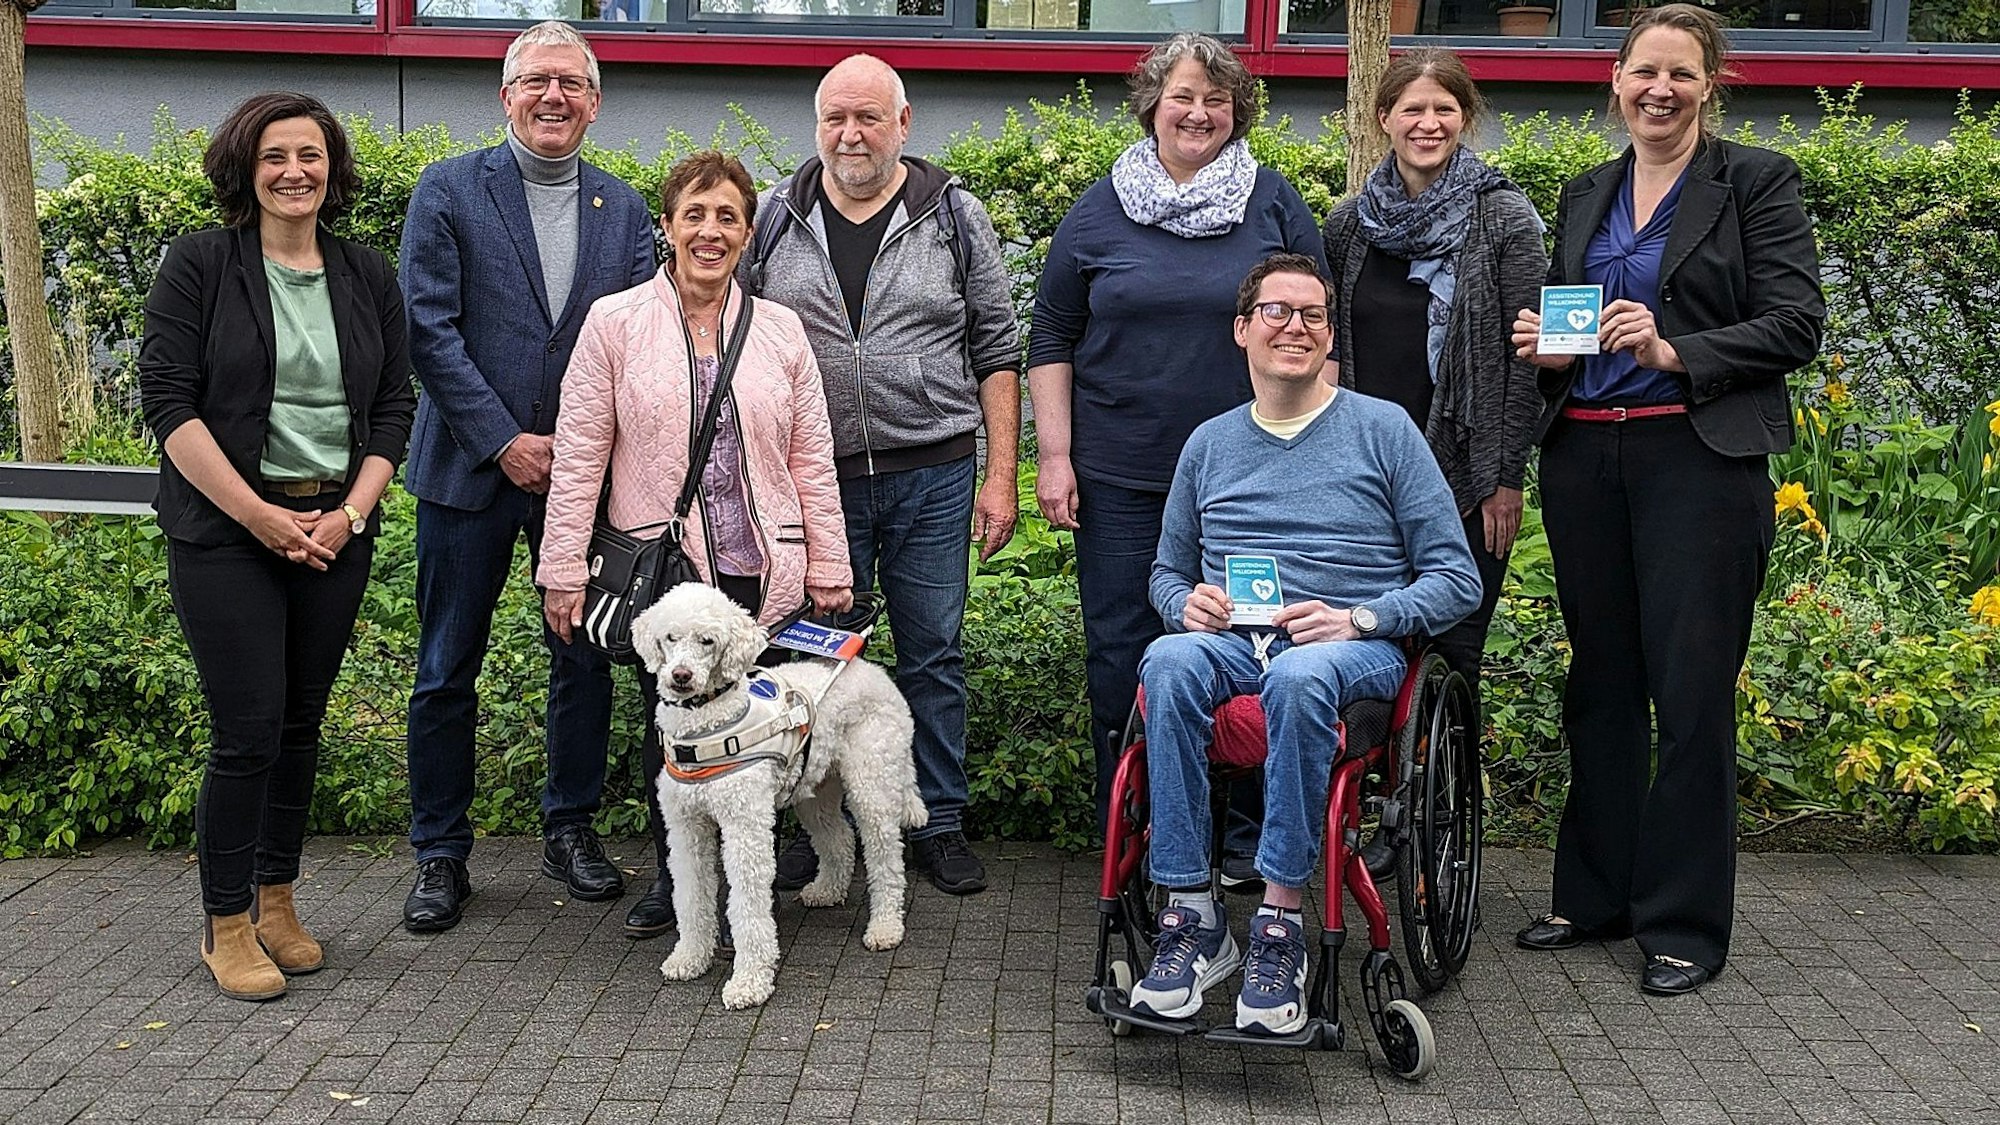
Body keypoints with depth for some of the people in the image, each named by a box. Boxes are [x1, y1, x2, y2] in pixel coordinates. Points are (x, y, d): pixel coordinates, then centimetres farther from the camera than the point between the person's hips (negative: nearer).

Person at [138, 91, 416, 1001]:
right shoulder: (199, 264, -3)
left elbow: (395, 405, 9)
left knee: (302, 721, 9)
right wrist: (256, 512, -13)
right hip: (225, 529, -4)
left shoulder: (367, 277, 9)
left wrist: (351, 512, -4)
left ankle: (276, 903, 23)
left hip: (335, 529, 4)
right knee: (248, 728, -6)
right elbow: (168, 400, -8)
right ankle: (225, 925, 9)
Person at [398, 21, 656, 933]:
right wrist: (504, 442, -13)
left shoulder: (623, 209, 8)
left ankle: (570, 829, 26)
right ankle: (440, 853, 17)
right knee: (448, 670, 4)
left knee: (586, 659, 9)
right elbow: (429, 330, -8)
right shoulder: (448, 192, -2)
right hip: (472, 469, -3)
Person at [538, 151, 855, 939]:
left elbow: (811, 459, 11)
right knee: (668, 728, 5)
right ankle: (672, 879, 24)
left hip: (760, 572, 1)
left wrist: (828, 572, 8)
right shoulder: (615, 322, 3)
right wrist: (563, 572, -1)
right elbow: (578, 455, 2)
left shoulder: (780, 330, 10)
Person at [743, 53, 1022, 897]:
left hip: (932, 477, -1)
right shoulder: (775, 219, 5)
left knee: (934, 655, 7)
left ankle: (939, 823, 20)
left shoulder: (954, 217, 2)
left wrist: (1000, 476, -2)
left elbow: (996, 350, 4)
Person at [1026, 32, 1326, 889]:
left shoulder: (1276, 206, 5)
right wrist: (1053, 456, 1)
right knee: (1120, 655, 4)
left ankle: (1248, 837, 15)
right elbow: (1052, 338, 9)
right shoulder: (1099, 210, 7)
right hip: (1122, 475, 1)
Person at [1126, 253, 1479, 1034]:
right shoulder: (1210, 444, 18)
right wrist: (1187, 603, 1)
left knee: (1301, 675, -39)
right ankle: (1190, 914, -31)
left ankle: (1281, 921, -32)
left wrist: (1357, 620, -12)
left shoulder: (1381, 428, 7)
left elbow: (1457, 580, 4)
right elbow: (1167, 572, 26)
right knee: (1169, 662, -33)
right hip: (1231, 641, 3)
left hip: (1356, 649, -3)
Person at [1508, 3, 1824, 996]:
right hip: (1585, 458, 5)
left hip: (1699, 458, -5)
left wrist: (1676, 351, -19)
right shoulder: (1585, 196, 16)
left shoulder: (1757, 181, 1)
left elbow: (1794, 325, -7)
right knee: (1600, 681, 11)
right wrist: (1545, 348, 1)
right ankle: (1594, 895, 23)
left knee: (1691, 691, -3)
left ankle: (1685, 923, 7)